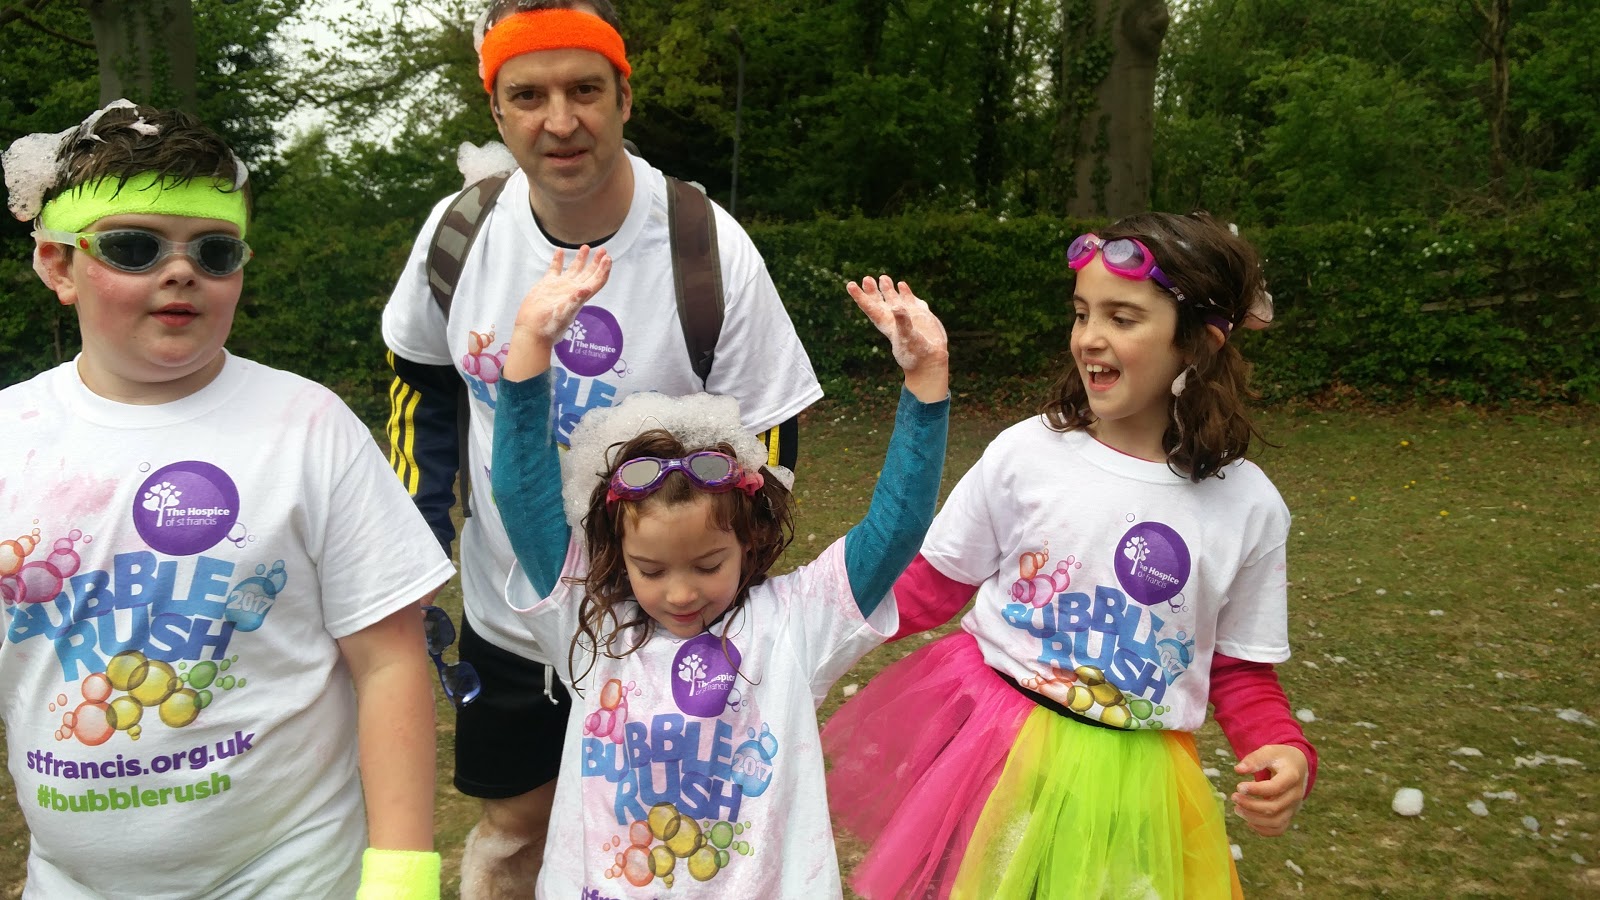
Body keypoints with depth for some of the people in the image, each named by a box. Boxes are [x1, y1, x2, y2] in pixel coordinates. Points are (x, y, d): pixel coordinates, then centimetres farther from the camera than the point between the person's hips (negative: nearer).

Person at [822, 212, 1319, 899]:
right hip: (991, 745, 0)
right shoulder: (1024, 454, -10)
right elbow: (929, 588, -1)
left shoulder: (1248, 506, -7)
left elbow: (1242, 673, 3)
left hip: (1133, 782, 1)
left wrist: (1285, 752, -16)